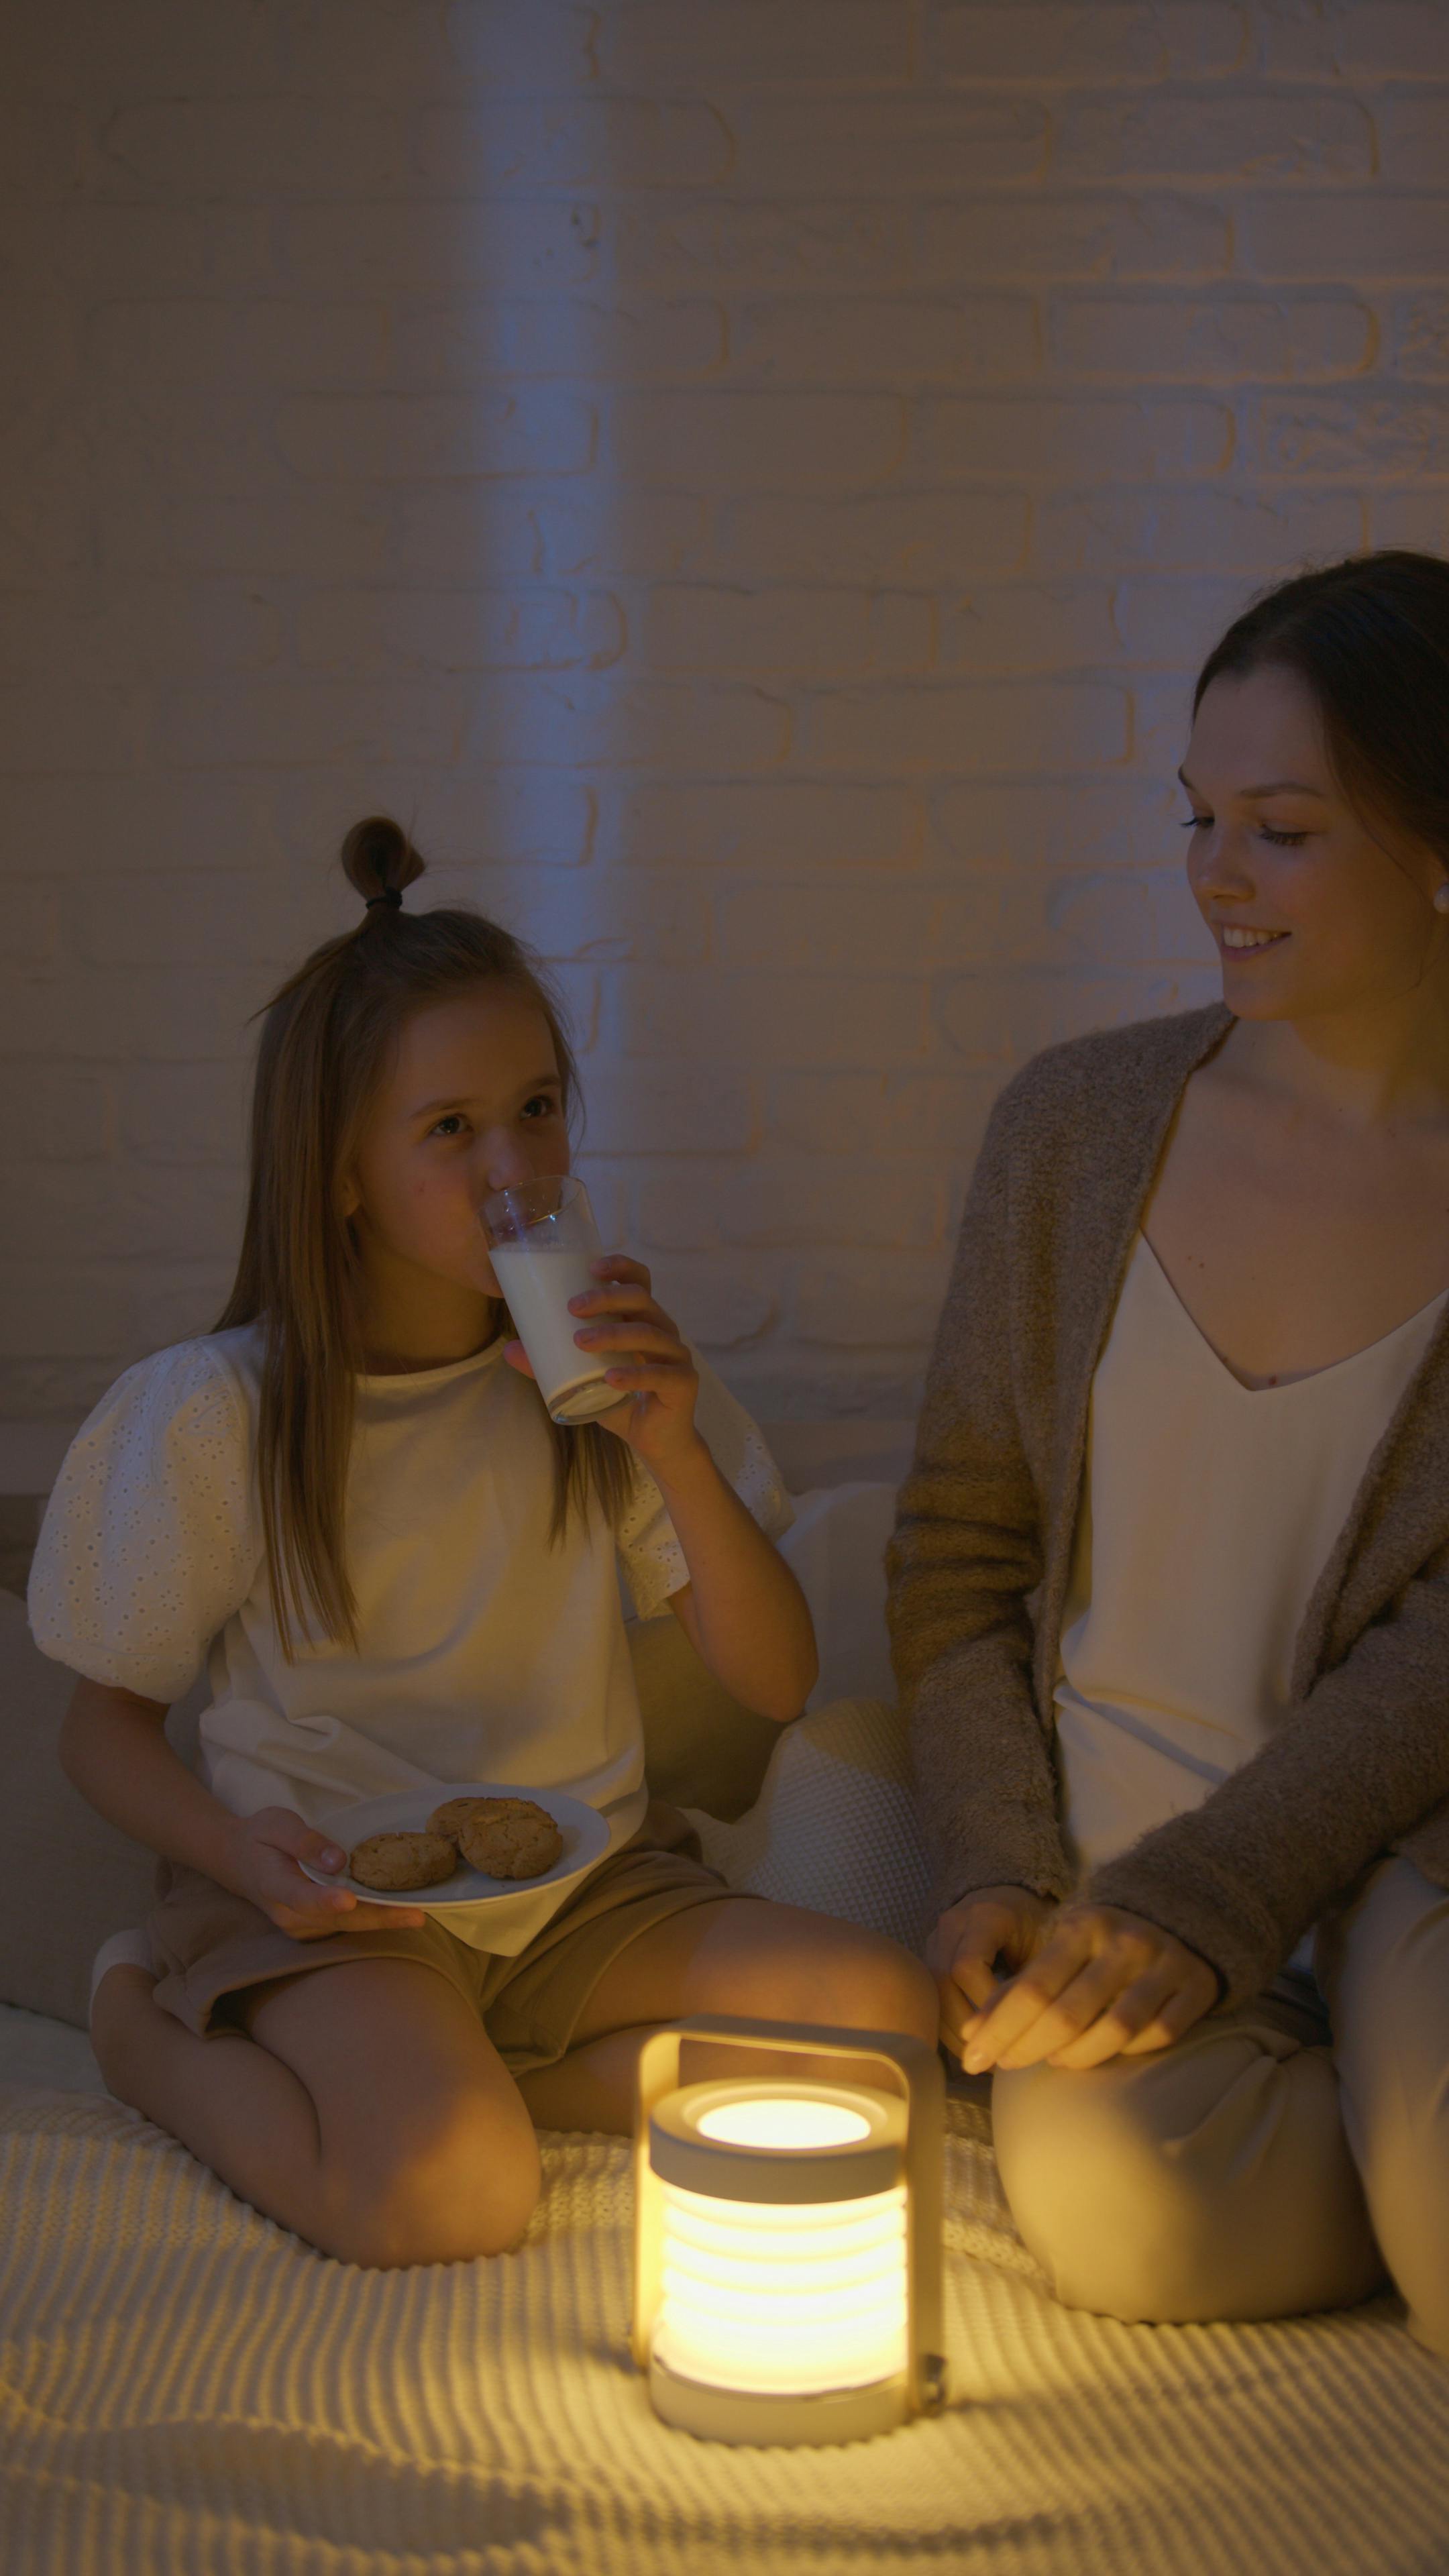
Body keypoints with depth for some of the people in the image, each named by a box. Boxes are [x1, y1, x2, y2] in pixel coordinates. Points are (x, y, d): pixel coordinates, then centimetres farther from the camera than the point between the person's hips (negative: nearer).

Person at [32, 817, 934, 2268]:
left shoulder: (600, 1365, 1)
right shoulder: (212, 1416, -9)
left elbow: (778, 1685, 0)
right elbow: (106, 1724, 2)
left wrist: (679, 1456, -16)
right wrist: (246, 1855, -19)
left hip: (587, 1886, 4)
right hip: (336, 1907, -4)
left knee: (883, 2013, -19)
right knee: (444, 2191, -32)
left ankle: (415, 2078, -6)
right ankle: (146, 2034, -2)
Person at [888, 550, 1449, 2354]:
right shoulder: (1079, 1123, 5)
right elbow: (957, 1546, 10)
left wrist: (1208, 1891, -18)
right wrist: (993, 1867, -3)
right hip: (1103, 1829, 3)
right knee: (1122, 2200, -29)